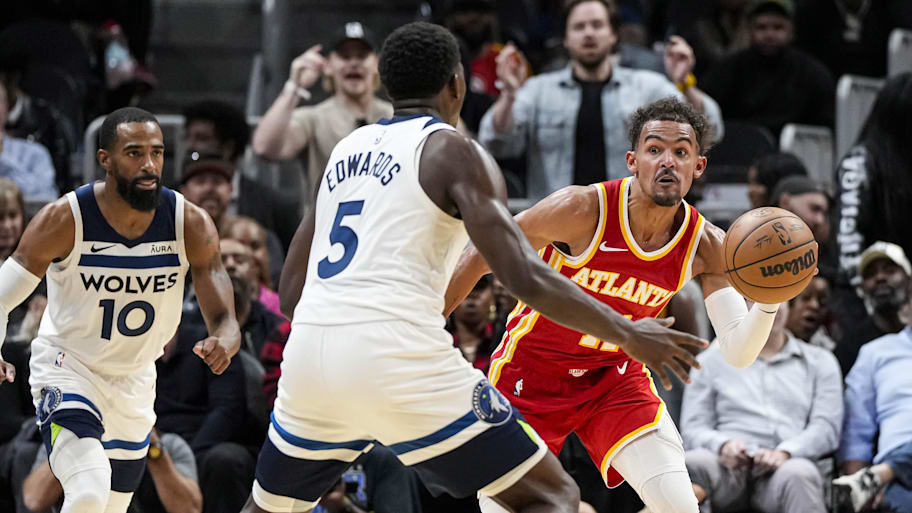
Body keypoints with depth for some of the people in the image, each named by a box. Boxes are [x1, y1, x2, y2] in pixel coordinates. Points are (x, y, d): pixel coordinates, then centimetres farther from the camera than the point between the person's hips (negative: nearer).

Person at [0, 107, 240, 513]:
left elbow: (225, 320, -15)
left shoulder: (191, 226, -16)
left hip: (135, 384, 5)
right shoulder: (63, 220, -22)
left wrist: (224, 342, -41)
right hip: (67, 369, -5)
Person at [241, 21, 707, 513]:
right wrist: (627, 334, 0)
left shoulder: (347, 149, 22)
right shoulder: (454, 150, 3)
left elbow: (290, 292, 23)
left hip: (310, 355, 6)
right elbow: (525, 278, -9)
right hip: (398, 359, -6)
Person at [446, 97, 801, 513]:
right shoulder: (582, 210, -26)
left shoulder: (706, 248, -14)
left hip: (615, 377, 3)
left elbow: (738, 353, -17)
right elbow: (481, 256, -14)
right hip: (530, 374, -3)